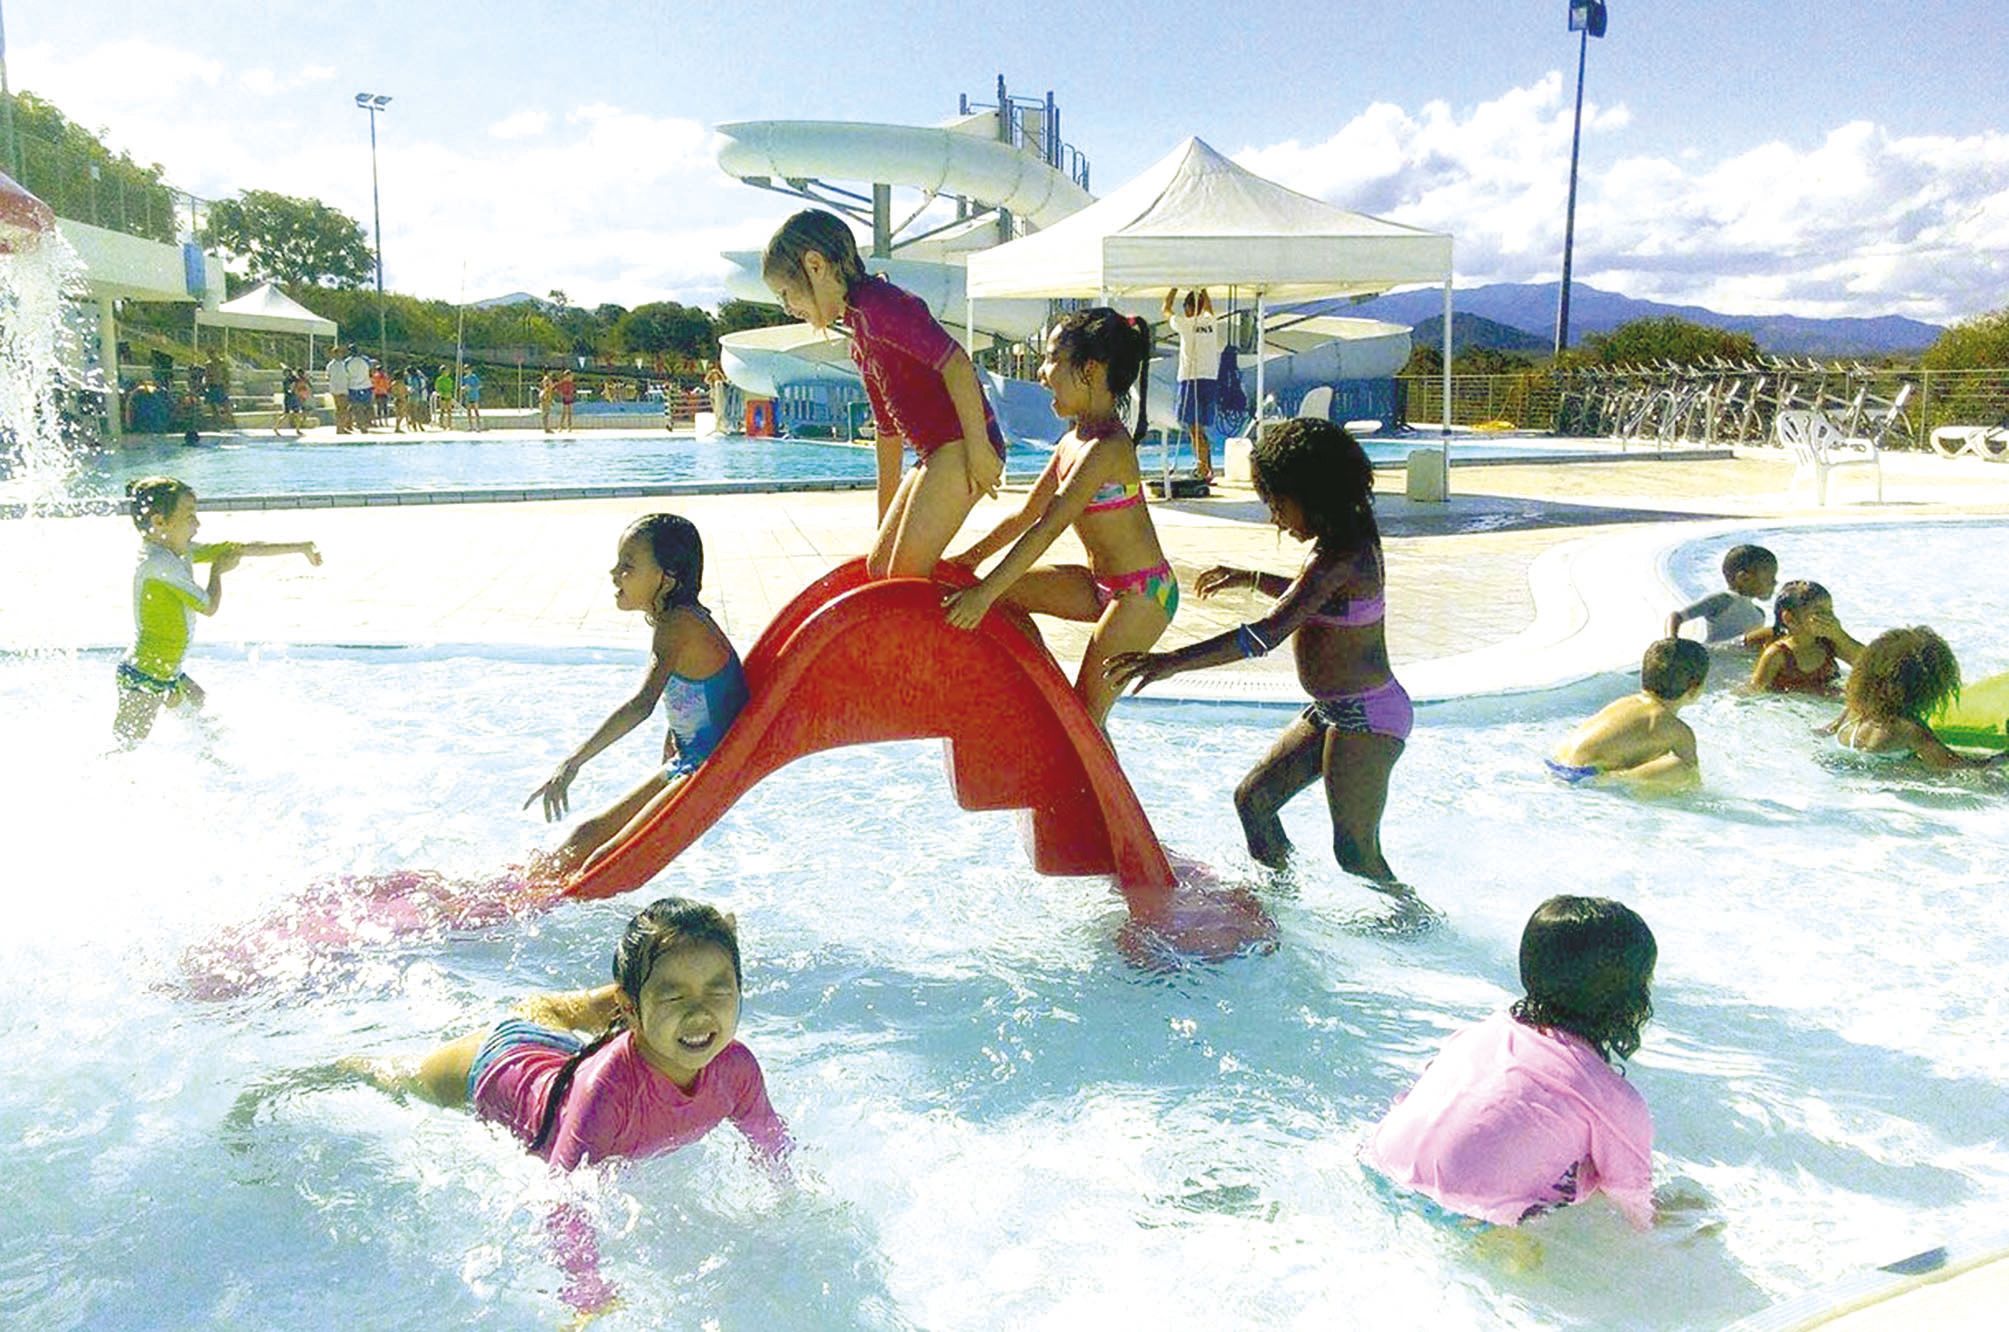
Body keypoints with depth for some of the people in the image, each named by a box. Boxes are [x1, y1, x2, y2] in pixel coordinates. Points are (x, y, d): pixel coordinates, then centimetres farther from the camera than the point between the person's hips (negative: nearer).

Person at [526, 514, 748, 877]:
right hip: (688, 763, 11)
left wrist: (574, 762, -39)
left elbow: (642, 704, -35)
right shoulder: (681, 620, 9)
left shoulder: (679, 624, -22)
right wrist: (666, 773, 23)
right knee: (587, 835, 16)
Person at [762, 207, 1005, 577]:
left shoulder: (877, 302, -9)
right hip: (934, 456, 10)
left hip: (961, 445, -10)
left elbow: (955, 363, -19)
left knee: (906, 576, -13)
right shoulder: (860, 341, 22)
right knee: (878, 566, 11)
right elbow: (888, 428, 27)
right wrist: (884, 521, 29)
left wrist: (978, 448, -22)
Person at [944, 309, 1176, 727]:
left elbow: (1048, 528, -28)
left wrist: (985, 593, -30)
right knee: (1004, 589, 3)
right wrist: (968, 560, 16)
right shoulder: (1071, 442, 7)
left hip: (1141, 595, -9)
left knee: (1083, 715, -7)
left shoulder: (1107, 446, -22)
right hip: (1102, 585, 9)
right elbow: (1027, 515, 16)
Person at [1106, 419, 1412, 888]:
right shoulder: (1347, 542, 9)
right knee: (1253, 798, 14)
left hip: (1366, 717, -11)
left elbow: (1268, 633, -33)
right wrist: (1251, 579, 33)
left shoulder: (1340, 557, -23)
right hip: (1335, 711, 11)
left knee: (1356, 853, -5)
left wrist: (1174, 661, -36)